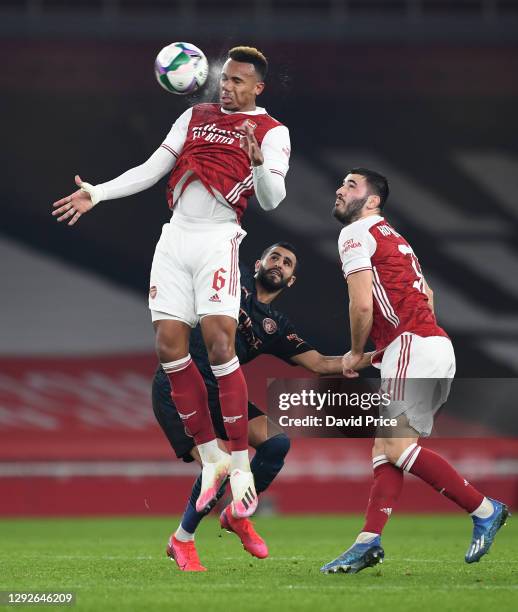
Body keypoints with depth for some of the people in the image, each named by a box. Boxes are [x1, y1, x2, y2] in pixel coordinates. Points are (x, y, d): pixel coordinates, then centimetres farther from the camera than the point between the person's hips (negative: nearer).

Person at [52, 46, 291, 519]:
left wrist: (258, 161, -27)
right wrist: (96, 194, 6)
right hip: (176, 237, 5)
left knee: (219, 343, -17)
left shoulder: (271, 132, 4)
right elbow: (152, 169, 17)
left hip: (218, 239, -5)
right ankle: (211, 458, 7)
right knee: (169, 344, -3)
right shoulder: (195, 117, 18)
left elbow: (272, 200, -7)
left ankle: (240, 466, -11)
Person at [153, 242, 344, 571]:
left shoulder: (276, 326, 13)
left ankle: (237, 515, 15)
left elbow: (321, 364, 8)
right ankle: (182, 540, 5)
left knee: (277, 442, -11)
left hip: (217, 393, 6)